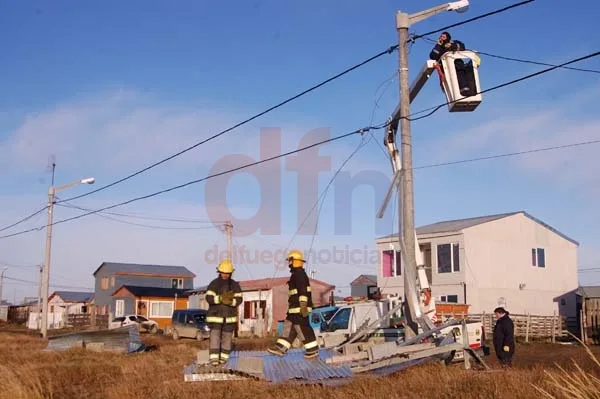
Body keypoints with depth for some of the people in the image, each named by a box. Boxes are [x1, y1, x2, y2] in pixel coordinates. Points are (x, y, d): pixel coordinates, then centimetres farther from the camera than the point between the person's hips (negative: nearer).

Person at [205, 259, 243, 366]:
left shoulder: (235, 285, 0)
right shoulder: (213, 284, -6)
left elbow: (239, 300, -7)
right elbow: (209, 298, -17)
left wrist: (230, 301, -28)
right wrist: (221, 298, -32)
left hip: (229, 316, 2)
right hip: (215, 315, -2)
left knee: (227, 337, 6)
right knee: (215, 336, -10)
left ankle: (223, 358, 17)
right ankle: (214, 359, -10)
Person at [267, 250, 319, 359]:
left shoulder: (299, 273, -15)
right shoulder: (297, 273, 18)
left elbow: (303, 290, -23)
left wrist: (303, 305, -28)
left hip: (299, 307, -11)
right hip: (295, 307, 11)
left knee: (303, 328, -6)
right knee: (289, 326, 10)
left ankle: (313, 350, -1)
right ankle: (281, 348, 12)